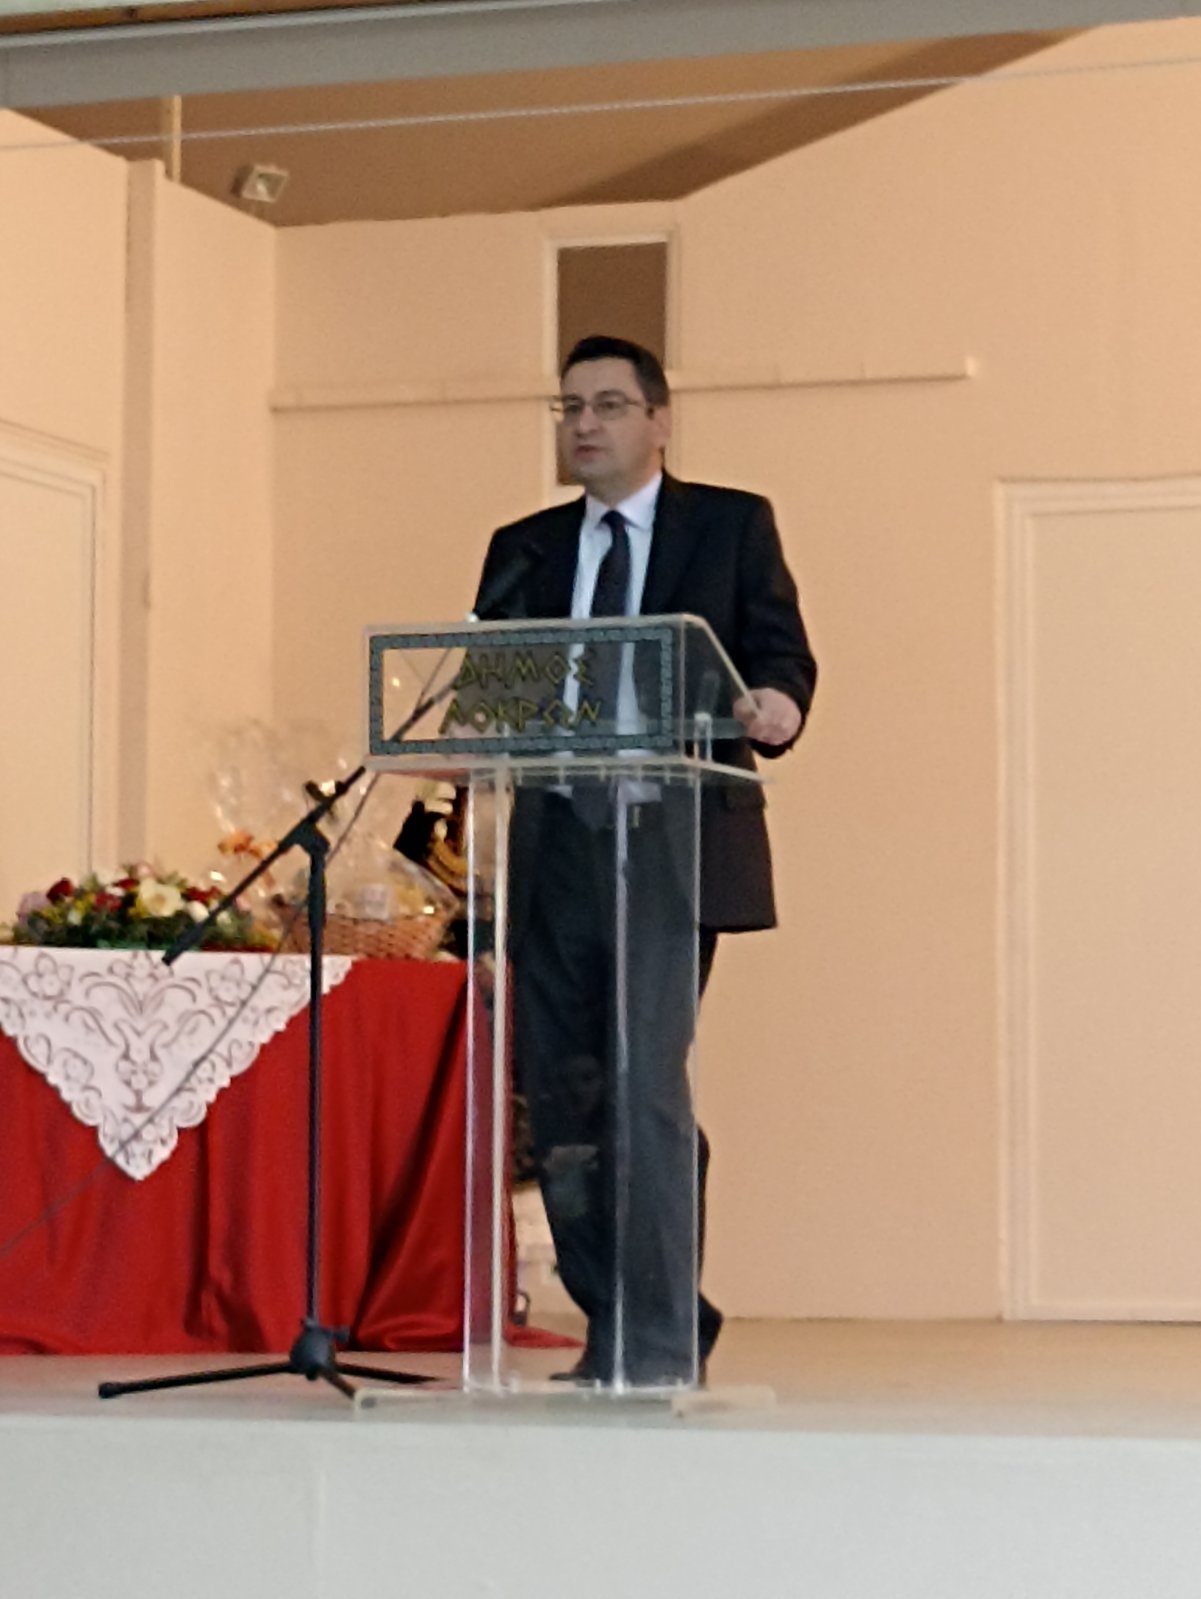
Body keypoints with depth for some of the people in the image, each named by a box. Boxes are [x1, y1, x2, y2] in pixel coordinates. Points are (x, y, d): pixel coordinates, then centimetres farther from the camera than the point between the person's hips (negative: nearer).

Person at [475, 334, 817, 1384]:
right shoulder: (523, 550, 18)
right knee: (561, 1096, 5)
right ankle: (620, 1323, 15)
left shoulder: (732, 524, 8)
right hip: (554, 849, 5)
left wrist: (777, 705, -20)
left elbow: (781, 654, 2)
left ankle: (657, 1338, -11)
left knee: (643, 1080, -15)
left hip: (671, 845, -5)